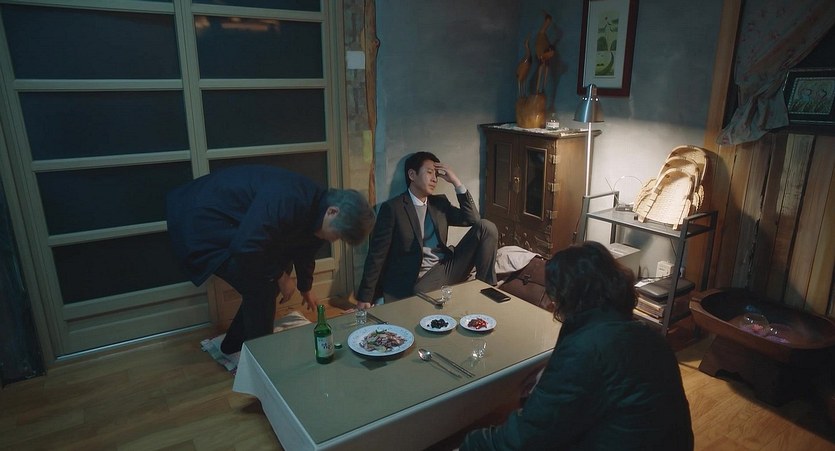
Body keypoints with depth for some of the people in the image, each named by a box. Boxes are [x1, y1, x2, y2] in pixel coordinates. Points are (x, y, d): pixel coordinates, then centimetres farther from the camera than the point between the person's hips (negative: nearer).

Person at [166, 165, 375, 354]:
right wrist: (280, 276, -19)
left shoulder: (315, 208, -2)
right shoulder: (287, 201, -34)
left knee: (268, 279, 12)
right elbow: (245, 248, -37)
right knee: (261, 288, -14)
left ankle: (234, 345, 29)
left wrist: (305, 288, 33)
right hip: (200, 222, -9)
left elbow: (305, 251, 17)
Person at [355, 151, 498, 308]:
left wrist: (456, 182, -1)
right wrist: (364, 298, -8)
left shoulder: (440, 202, 13)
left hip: (447, 268, 5)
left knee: (486, 227, -10)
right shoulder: (392, 208, -5)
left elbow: (473, 219, 6)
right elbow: (377, 255, -6)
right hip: (418, 280, -5)